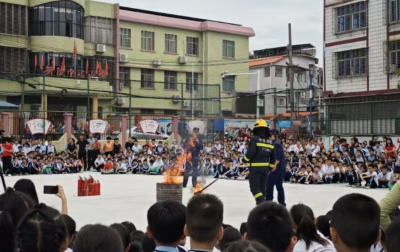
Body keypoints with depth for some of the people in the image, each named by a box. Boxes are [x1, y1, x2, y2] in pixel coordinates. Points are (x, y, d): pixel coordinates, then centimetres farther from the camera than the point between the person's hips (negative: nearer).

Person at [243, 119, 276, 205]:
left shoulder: (255, 139, -12)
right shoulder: (270, 142, 9)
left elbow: (250, 152, -21)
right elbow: (273, 156, 12)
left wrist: (245, 159, -3)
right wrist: (270, 166, 21)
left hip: (255, 167, -6)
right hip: (265, 167, 6)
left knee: (254, 187, -4)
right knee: (262, 186, 15)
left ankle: (262, 202, -19)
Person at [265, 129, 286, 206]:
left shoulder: (276, 144, -13)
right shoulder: (275, 143, 18)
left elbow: (279, 155, -23)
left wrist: (275, 164, -30)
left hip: (277, 167, -10)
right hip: (281, 167, 10)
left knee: (269, 183, -6)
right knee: (279, 185, 12)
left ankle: (269, 199, -5)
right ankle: (282, 202, 14)